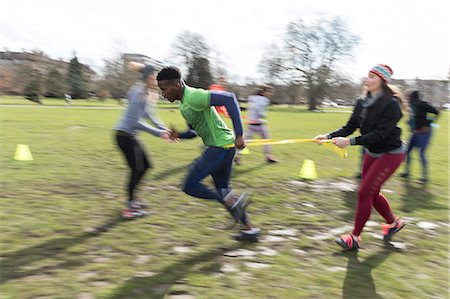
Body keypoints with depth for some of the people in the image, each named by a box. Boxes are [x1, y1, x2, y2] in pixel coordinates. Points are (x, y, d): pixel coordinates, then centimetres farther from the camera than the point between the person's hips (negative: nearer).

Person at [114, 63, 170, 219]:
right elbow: (136, 121, -23)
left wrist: (165, 130, 5)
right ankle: (130, 207, 5)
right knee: (136, 169, -5)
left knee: (145, 165, 15)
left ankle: (131, 199, 25)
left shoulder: (149, 94, 10)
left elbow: (151, 116, 16)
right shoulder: (139, 93, -19)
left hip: (130, 135, 10)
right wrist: (159, 133, -21)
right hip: (124, 135, -10)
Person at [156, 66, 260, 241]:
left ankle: (233, 202, -1)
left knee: (189, 185, -7)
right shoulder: (184, 104, 14)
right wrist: (179, 135, 4)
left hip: (221, 146, -10)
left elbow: (229, 99, -26)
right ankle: (249, 229, 27)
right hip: (220, 147, 10)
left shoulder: (193, 96, -17)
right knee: (223, 190, 18)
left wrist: (238, 135, -28)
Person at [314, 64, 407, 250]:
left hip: (390, 154, -8)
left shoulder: (390, 104, -21)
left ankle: (355, 238, 3)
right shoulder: (362, 104, 1)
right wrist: (328, 136, -15)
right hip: (372, 153, 8)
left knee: (364, 192, -10)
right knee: (372, 193, 14)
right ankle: (393, 223, 40)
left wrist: (350, 142, -33)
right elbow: (349, 127, 0)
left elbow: (380, 134, -28)